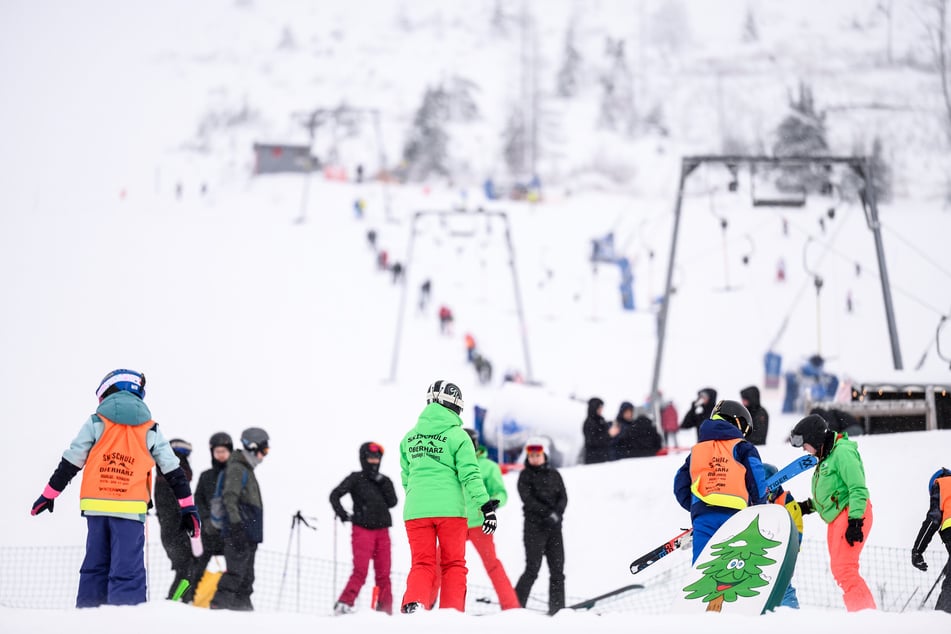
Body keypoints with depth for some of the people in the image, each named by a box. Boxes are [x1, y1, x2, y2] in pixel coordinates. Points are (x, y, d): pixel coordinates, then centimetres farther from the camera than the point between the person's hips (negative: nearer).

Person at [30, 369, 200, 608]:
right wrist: (188, 508, 14)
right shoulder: (151, 431, 8)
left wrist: (49, 496, 15)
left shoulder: (96, 423, 6)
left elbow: (69, 464, 6)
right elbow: (174, 472, 9)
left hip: (95, 506, 2)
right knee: (127, 573, -5)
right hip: (130, 508, -2)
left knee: (95, 566, 14)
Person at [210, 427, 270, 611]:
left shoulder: (247, 469, 23)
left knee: (247, 575, 11)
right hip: (239, 532, -10)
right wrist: (237, 525, -27)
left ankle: (242, 605, 15)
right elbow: (230, 498, -19)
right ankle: (219, 604, -17)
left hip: (249, 533, 10)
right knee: (236, 569, -15)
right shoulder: (237, 469, -9)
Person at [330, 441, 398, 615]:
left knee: (383, 574, 2)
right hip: (362, 530, -4)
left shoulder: (385, 481, 15)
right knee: (360, 571, -15)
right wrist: (342, 514, -7)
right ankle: (344, 604, -16)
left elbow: (392, 502, 2)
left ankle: (385, 611, 5)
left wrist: (382, 484, -6)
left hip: (382, 531, 4)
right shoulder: (356, 479, 5)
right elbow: (335, 495, 3)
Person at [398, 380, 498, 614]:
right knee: (453, 565, 8)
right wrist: (487, 506, -9)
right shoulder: (457, 436, -4)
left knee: (422, 565, 4)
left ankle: (413, 604, -22)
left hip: (416, 509, 3)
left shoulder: (410, 437, 12)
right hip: (449, 508, -3)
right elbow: (470, 475, -10)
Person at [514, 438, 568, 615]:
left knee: (557, 568, 1)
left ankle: (557, 606, 4)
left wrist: (557, 513, -15)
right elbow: (528, 500, -10)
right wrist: (548, 513, -20)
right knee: (533, 569, -10)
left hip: (554, 527, 4)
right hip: (534, 526, -4)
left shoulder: (554, 474, 12)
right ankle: (516, 604, -4)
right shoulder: (525, 476, 2)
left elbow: (563, 497, 5)